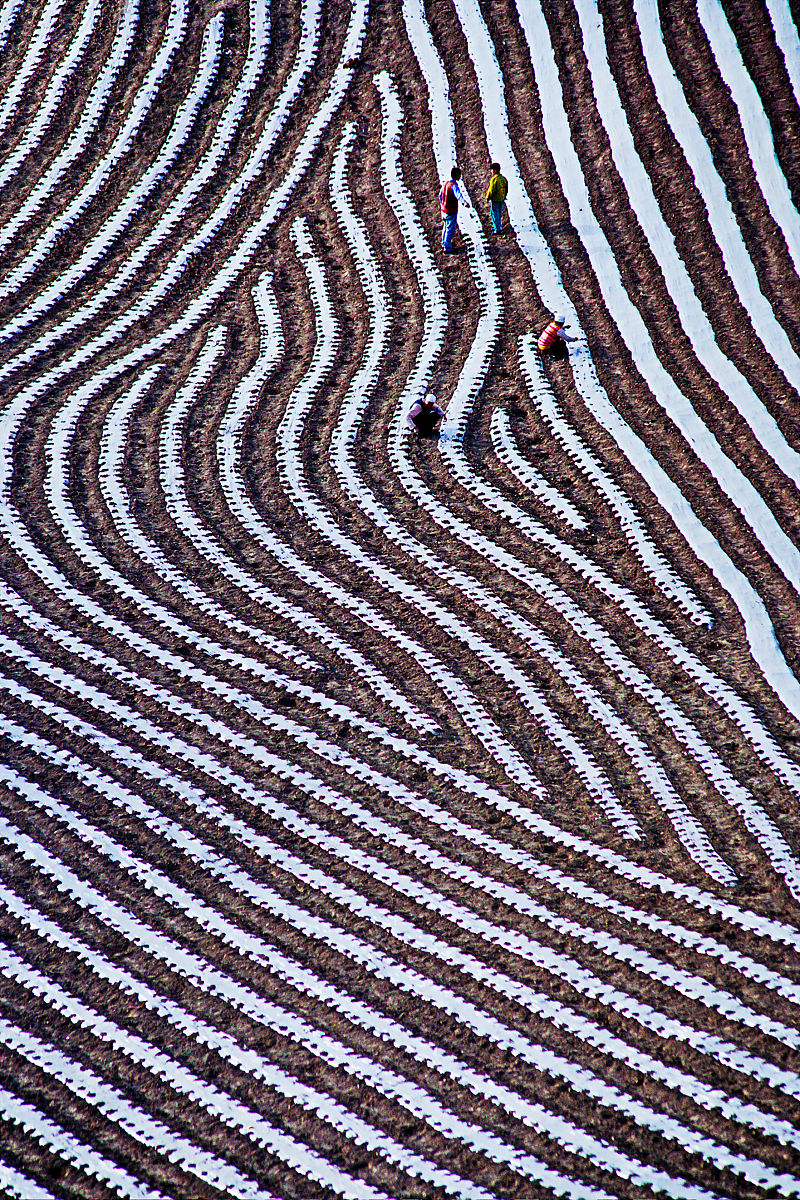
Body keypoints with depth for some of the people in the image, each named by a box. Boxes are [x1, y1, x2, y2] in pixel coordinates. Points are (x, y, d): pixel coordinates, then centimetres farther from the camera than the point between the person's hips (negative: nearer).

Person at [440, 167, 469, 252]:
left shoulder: (446, 183, 4)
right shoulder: (454, 185, -23)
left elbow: (440, 195, 18)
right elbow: (458, 195, -42)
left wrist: (441, 205, 34)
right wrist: (465, 202, -59)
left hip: (444, 210, 9)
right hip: (451, 212, -9)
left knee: (446, 227, 24)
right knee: (450, 229, 3)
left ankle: (444, 243, 39)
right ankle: (447, 248, 10)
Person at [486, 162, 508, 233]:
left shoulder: (494, 179, -17)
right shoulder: (503, 178, 8)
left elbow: (491, 190, -18)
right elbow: (506, 190, 13)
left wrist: (488, 198, -7)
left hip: (495, 199, -8)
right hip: (501, 200, 8)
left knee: (494, 214, -2)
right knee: (499, 214, 17)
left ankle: (497, 230, -5)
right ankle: (496, 227, 30)